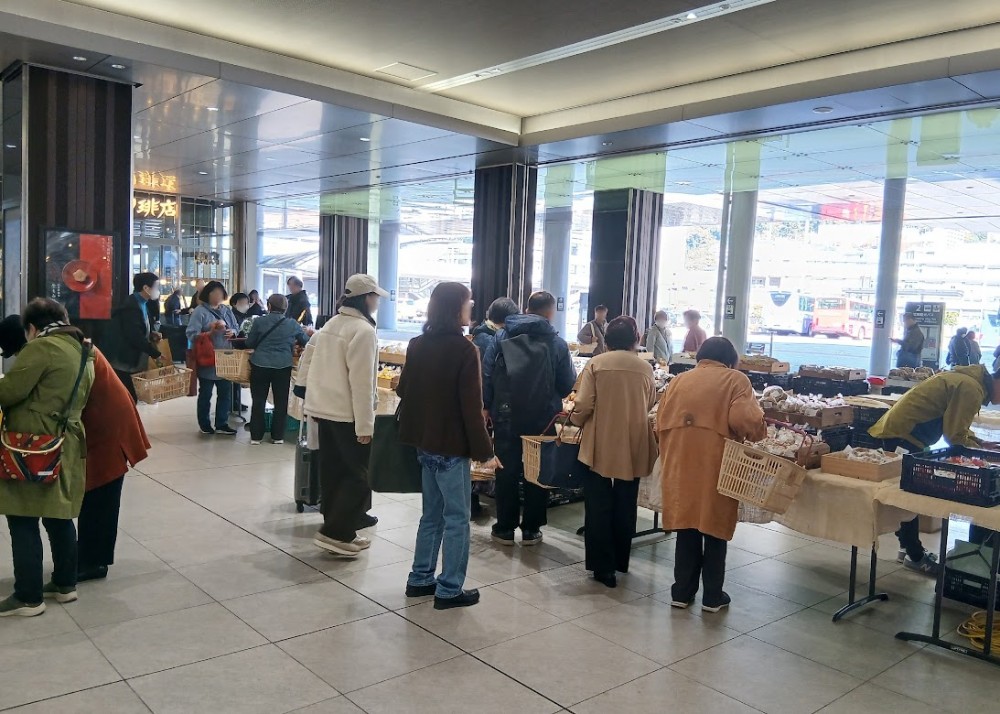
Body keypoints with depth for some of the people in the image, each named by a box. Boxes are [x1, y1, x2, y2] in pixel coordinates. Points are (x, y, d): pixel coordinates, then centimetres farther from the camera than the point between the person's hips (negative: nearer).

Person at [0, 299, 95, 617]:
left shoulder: (42, 347, -12)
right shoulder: (83, 351, 14)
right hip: (65, 445, 8)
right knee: (58, 517, 16)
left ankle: (28, 597, 7)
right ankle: (65, 584, 25)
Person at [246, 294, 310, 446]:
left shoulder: (259, 321, -3)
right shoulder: (293, 324, 0)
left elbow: (249, 343, 4)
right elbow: (306, 341, 11)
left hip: (260, 365, 0)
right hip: (283, 366, 1)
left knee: (259, 401, 8)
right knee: (281, 402, 11)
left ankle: (256, 436, 12)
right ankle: (278, 436, 15)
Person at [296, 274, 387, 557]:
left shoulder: (331, 324, 12)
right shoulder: (363, 331, -17)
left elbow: (308, 356, 17)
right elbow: (361, 382, -21)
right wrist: (365, 425, -20)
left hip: (323, 408, 9)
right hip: (347, 413, -9)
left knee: (333, 470, 15)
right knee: (359, 474, -1)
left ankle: (338, 524, 24)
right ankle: (336, 533, -3)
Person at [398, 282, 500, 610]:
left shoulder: (418, 345, 7)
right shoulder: (463, 349, -16)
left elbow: (403, 390, 15)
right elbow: (471, 406, -17)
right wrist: (484, 450, -12)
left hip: (424, 441, 8)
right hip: (451, 446, -8)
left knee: (432, 514, 18)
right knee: (456, 518, 3)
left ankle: (420, 579, 25)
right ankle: (449, 590, 9)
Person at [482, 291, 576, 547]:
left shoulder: (502, 336, -2)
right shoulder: (557, 343, -5)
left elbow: (486, 375, -5)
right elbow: (568, 384, -1)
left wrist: (488, 406, 3)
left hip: (506, 416, 1)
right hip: (542, 418, -1)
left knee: (507, 471, 10)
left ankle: (505, 528, 15)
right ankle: (530, 529, 16)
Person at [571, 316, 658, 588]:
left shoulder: (596, 364, -6)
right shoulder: (645, 368, 1)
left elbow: (583, 406, -12)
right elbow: (650, 405, 9)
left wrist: (575, 420, 9)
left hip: (599, 445, -3)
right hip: (633, 447, 3)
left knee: (598, 506, 6)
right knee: (625, 505, 16)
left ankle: (603, 567, 7)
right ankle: (621, 561, 28)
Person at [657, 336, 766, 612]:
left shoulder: (680, 380, 14)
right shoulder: (736, 379, 2)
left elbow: (661, 422, 10)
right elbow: (745, 420, -13)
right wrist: (757, 433, 7)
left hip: (681, 465, 4)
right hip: (716, 465, -3)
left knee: (686, 527, 14)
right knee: (714, 528, 9)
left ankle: (682, 592, 21)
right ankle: (712, 597, 19)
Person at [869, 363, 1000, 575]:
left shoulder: (969, 380, 15)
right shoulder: (971, 388, -17)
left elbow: (956, 427, 22)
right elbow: (956, 437, -16)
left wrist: (981, 444, 13)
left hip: (894, 429, 10)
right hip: (901, 436, -10)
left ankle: (908, 547, 28)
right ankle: (915, 556, 9)